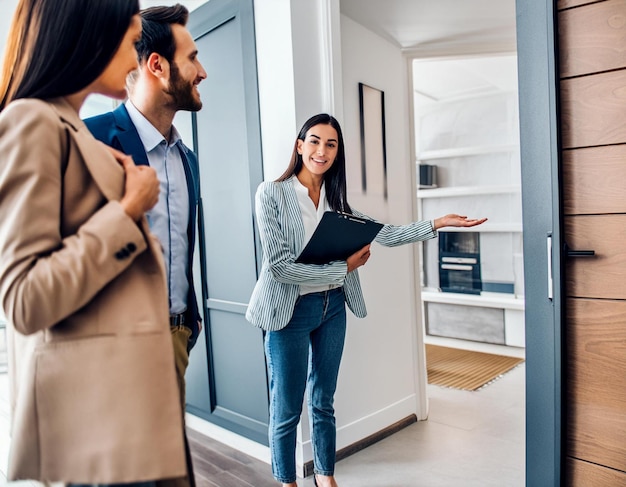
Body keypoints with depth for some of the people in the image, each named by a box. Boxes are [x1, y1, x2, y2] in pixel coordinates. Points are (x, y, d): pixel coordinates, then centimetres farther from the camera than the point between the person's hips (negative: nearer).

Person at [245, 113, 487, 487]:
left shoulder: (336, 199, 4)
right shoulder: (273, 193, -12)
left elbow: (384, 234, 3)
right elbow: (280, 266, -19)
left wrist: (438, 224, -4)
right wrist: (344, 267, -16)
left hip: (332, 307, 5)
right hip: (291, 310, -5)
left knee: (324, 401, 19)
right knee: (287, 409, 8)